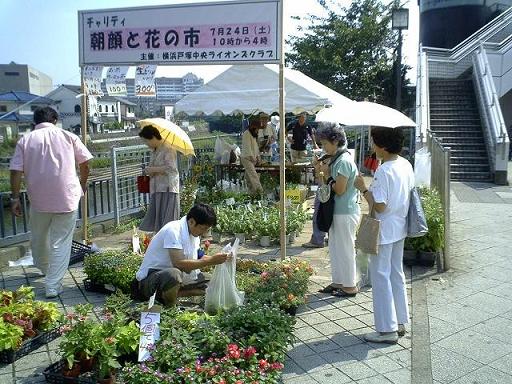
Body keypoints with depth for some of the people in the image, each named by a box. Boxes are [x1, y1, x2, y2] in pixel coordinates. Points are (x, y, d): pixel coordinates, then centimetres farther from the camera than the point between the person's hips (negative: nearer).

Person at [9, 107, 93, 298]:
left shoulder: (25, 140, 3)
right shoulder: (68, 136, 2)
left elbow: (16, 171, -3)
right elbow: (84, 162, 5)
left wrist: (15, 198, 3)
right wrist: (82, 184, 20)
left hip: (38, 198, 2)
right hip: (67, 197, -1)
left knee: (38, 238, 25)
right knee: (61, 243, 5)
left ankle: (44, 269, 47)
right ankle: (53, 286, 4)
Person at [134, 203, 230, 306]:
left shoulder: (194, 232, 4)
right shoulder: (173, 231, -23)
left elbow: (194, 261, 6)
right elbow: (179, 264, -31)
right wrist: (210, 261, -31)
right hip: (149, 277, -9)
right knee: (174, 275, -40)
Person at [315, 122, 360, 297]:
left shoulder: (344, 161, -20)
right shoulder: (336, 158, 9)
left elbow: (339, 189, -21)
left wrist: (328, 175, -9)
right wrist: (323, 170, 0)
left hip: (345, 213, -10)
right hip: (337, 211, 10)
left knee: (345, 249, 2)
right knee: (334, 248, 17)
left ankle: (350, 286, 15)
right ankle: (337, 282, 29)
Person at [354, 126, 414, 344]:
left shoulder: (383, 172, -23)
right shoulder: (406, 165, 3)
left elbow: (380, 206, -25)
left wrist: (363, 189, -14)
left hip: (384, 232, -9)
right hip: (400, 228, 9)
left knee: (381, 277, 1)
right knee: (396, 274, 18)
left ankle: (387, 330, 9)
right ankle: (400, 322, 29)